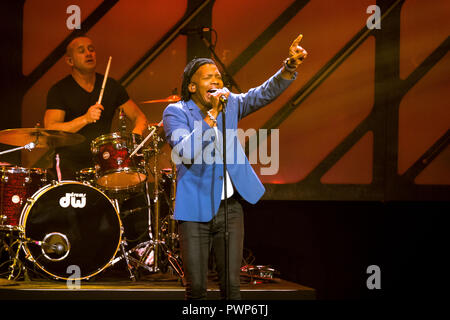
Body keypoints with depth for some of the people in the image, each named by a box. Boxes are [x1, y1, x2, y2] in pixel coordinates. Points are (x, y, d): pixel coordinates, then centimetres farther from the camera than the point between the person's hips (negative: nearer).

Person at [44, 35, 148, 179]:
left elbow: (139, 116, 13)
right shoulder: (59, 91, -4)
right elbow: (50, 130, -14)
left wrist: (137, 132, -10)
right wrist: (85, 119, -26)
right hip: (70, 164, -3)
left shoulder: (111, 86, 9)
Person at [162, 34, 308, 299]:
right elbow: (186, 154, -19)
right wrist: (212, 115, -22)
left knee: (232, 285, 2)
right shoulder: (176, 112, -4)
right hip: (196, 210, -3)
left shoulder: (230, 104, 9)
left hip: (231, 207, 3)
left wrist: (290, 67, -18)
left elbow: (265, 93, -2)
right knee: (197, 288, -1)